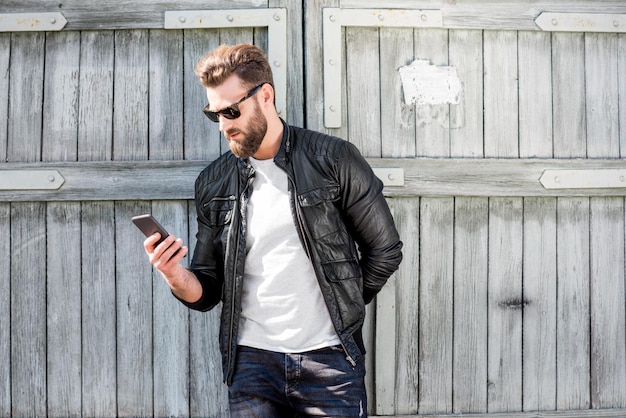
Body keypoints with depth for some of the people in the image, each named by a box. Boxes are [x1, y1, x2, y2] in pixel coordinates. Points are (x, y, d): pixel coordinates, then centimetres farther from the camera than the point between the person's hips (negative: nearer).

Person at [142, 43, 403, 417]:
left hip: (328, 359, -2)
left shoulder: (334, 161, -6)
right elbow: (208, 291, 8)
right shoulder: (213, 184, 6)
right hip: (252, 361, 3)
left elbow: (386, 250, 1)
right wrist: (175, 276, -12)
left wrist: (342, 305, 5)